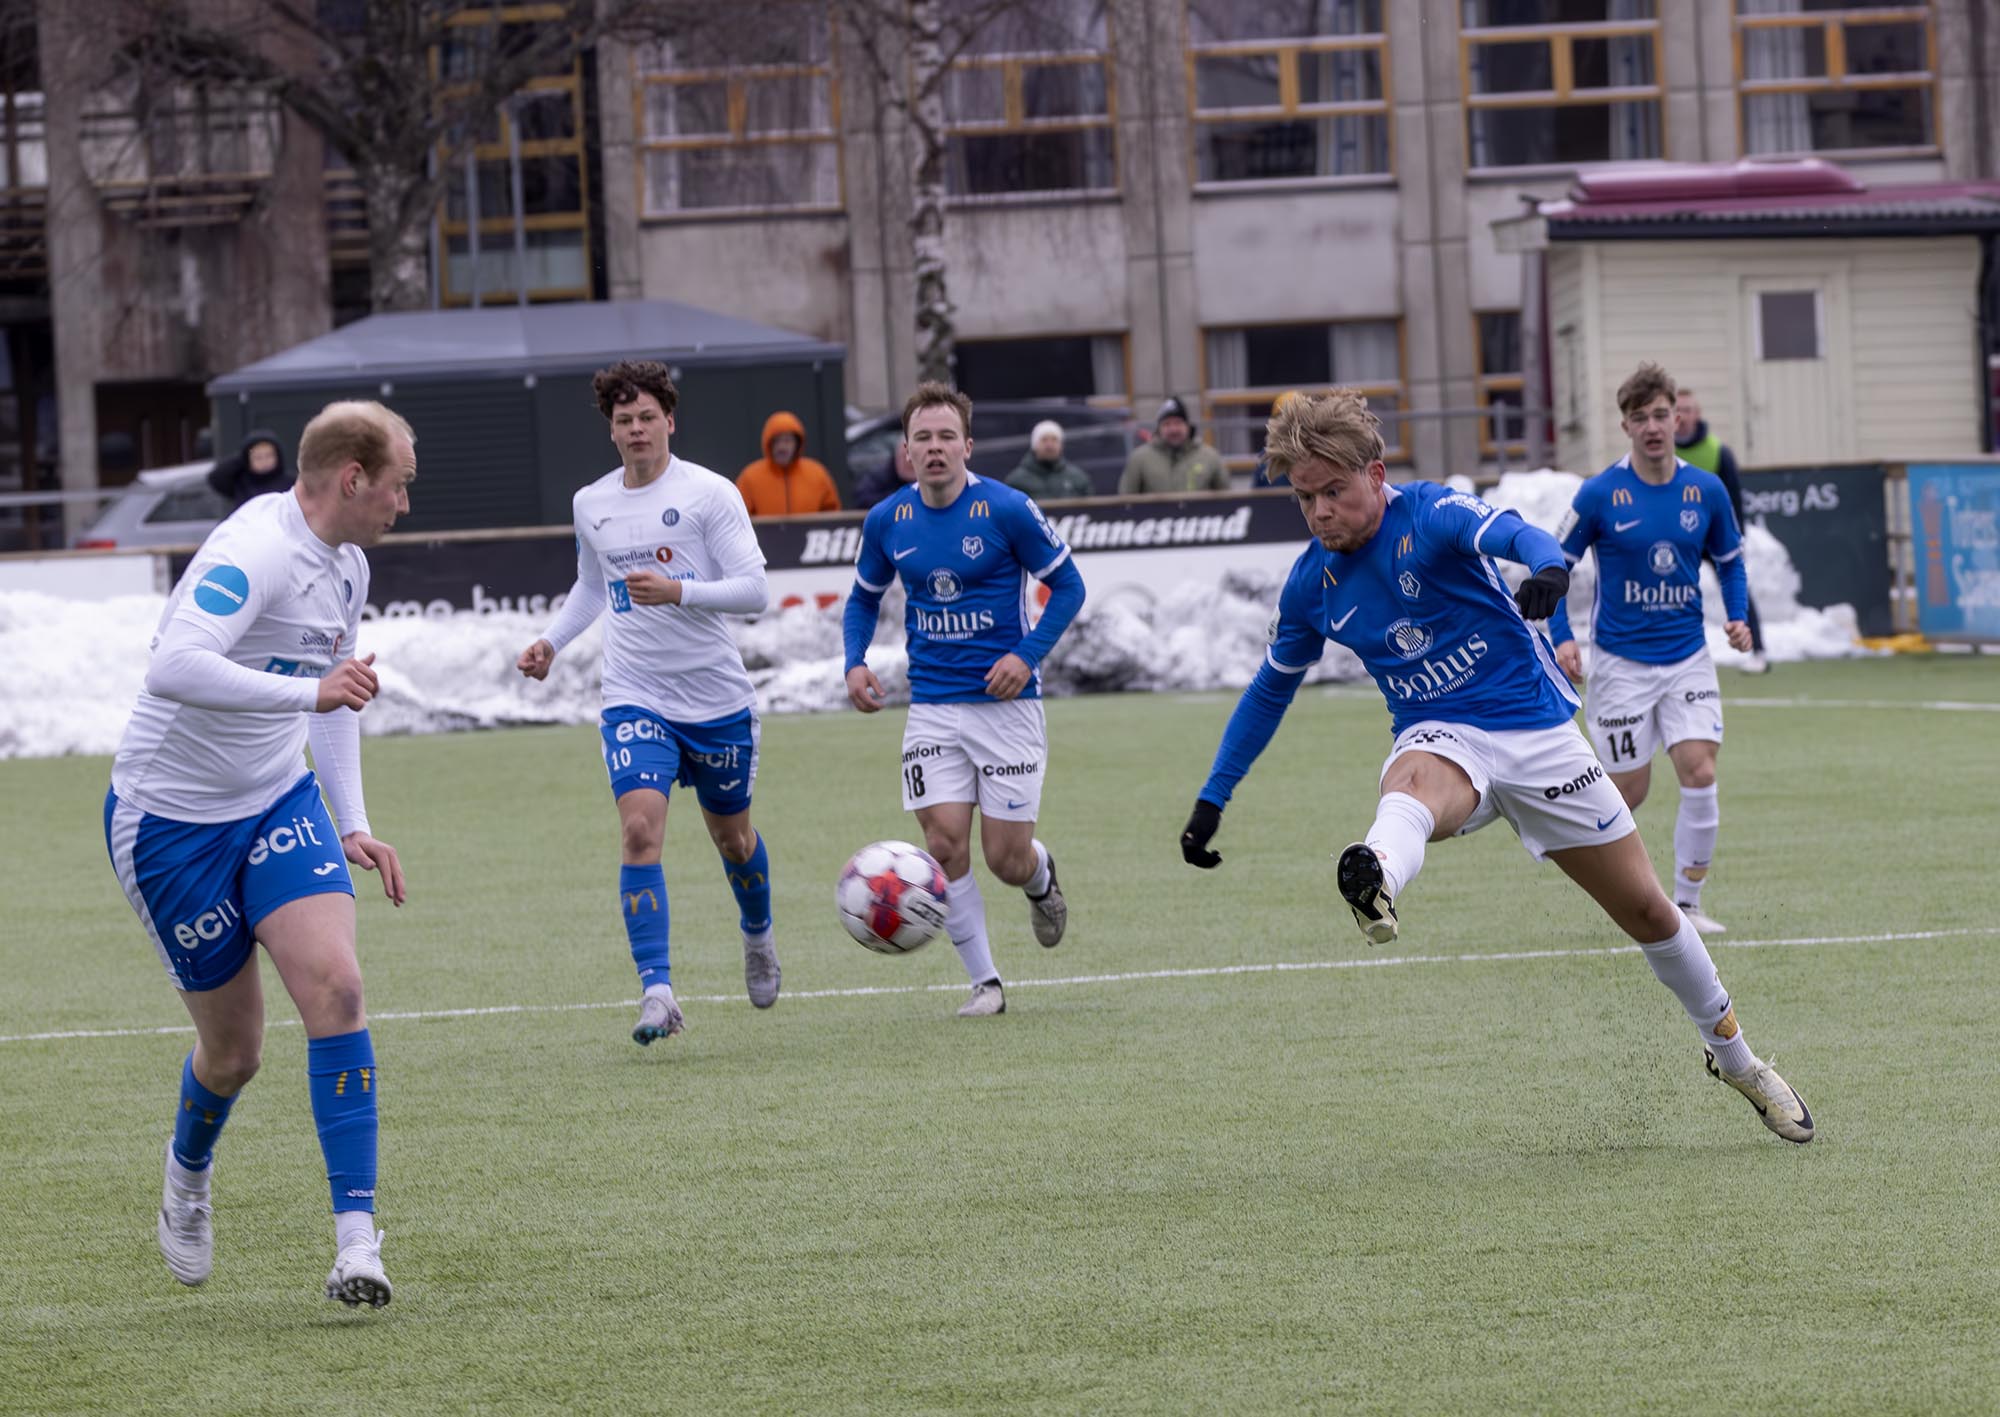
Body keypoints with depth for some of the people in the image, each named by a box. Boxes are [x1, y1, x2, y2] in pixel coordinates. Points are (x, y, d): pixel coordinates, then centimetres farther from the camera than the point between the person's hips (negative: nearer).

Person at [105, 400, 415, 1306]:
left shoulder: (347, 566, 6)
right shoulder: (254, 553, -24)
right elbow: (173, 667, -41)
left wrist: (353, 824, 16)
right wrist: (310, 690, -46)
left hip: (280, 804, 7)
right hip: (170, 820, -7)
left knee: (335, 987, -17)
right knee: (233, 1049, 3)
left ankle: (356, 1237, -17)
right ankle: (188, 1173, 39)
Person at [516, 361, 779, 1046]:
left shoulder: (709, 494, -9)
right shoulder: (591, 505, 6)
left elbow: (753, 590, -14)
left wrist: (677, 591, -27)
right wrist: (550, 642, 10)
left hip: (716, 697, -2)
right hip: (635, 699, 2)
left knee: (732, 836, 15)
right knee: (640, 830, -18)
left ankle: (758, 937, 47)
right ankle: (656, 991, -21)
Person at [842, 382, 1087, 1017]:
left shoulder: (1007, 510, -10)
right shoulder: (886, 521, 1)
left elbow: (1067, 585, -1)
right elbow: (864, 598, 17)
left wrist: (1027, 655, -14)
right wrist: (855, 663, -1)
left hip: (1007, 703, -3)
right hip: (932, 705, 3)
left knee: (1006, 857, -2)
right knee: (944, 844, -10)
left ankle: (1042, 876, 36)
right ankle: (984, 982, 4)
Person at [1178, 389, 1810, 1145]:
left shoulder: (1428, 513, -14)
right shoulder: (1311, 585, 0)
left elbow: (1509, 531, -36)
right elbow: (1269, 691, 16)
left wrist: (1546, 567, -60)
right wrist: (1212, 801, 16)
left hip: (1536, 729, -1)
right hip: (1442, 740, 1)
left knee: (1648, 911, 6)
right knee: (1412, 782, -39)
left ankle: (1734, 1057, 31)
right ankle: (1376, 884, -76)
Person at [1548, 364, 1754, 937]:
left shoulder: (1706, 491, 0)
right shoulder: (1600, 494, -9)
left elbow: (1730, 561, 15)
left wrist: (1737, 617, -3)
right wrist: (1561, 637, -12)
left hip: (1687, 658, 2)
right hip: (1621, 663, -2)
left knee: (1700, 774, -12)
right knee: (1630, 792, 0)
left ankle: (1687, 903, 0)